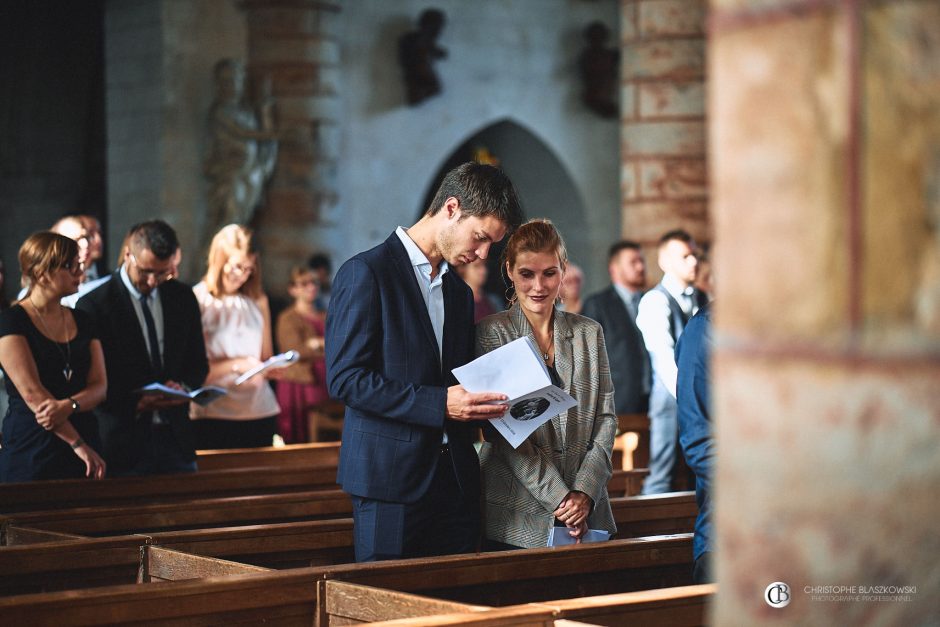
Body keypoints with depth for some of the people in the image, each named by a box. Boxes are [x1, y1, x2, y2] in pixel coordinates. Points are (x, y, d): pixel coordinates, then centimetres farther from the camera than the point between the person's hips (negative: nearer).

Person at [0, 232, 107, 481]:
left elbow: (99, 387, 4)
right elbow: (31, 392, -14)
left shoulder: (82, 322, 12)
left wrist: (68, 405, -18)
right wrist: (78, 444, -19)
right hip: (30, 453, -5)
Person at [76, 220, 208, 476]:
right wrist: (134, 403, -19)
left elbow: (198, 363, 17)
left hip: (175, 438, 4)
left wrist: (183, 386, -6)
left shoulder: (182, 298, 9)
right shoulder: (93, 305, -6)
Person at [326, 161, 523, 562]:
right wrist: (439, 404, -19)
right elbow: (344, 378, -14)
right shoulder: (366, 273, -6)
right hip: (389, 479, -7)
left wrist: (479, 405, 1)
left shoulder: (460, 293, 19)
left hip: (456, 481, 7)